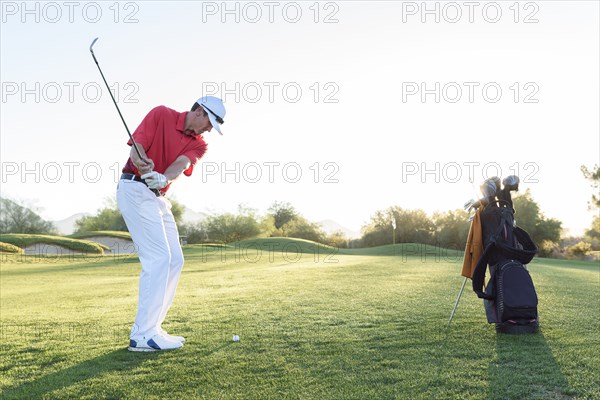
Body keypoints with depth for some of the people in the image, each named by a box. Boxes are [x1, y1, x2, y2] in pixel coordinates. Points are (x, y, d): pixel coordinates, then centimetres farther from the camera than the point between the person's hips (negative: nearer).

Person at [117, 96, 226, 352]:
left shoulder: (198, 145, 7)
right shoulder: (161, 114, -5)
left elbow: (181, 164, -14)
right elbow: (136, 150, -13)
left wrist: (163, 178, -35)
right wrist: (146, 168, -35)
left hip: (158, 197, 8)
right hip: (135, 189, -8)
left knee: (174, 260, 5)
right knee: (158, 258, -16)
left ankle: (151, 327, 12)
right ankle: (142, 335, -14)